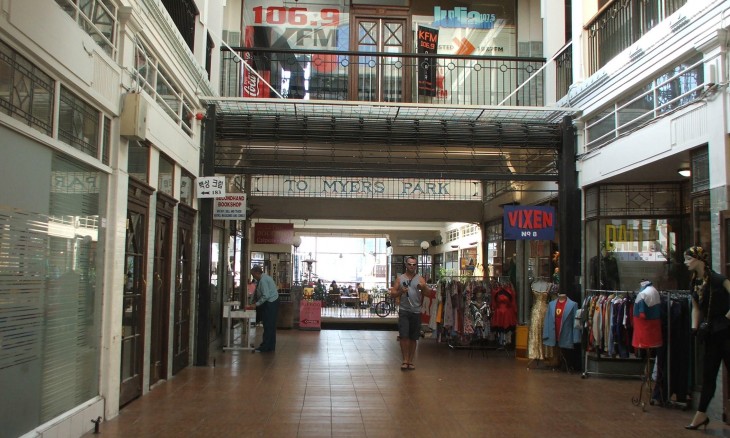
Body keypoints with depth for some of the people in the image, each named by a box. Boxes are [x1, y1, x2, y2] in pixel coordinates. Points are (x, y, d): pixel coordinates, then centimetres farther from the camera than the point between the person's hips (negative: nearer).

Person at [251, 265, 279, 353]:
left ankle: (265, 347, -3)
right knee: (271, 325, 13)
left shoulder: (263, 280, -18)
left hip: (270, 303, -10)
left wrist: (256, 304, -17)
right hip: (272, 303, 10)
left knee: (268, 326, -6)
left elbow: (266, 296, -23)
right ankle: (271, 346, 19)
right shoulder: (265, 277, 13)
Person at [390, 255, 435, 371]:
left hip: (416, 311, 1)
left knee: (413, 338, 7)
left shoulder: (420, 279, 7)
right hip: (404, 310, -1)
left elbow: (429, 294, 0)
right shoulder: (399, 278, 7)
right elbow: (392, 294, 5)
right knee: (403, 336, -11)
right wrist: (401, 291, -13)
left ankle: (410, 361, 18)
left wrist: (424, 288, -20)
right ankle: (405, 360, -1)